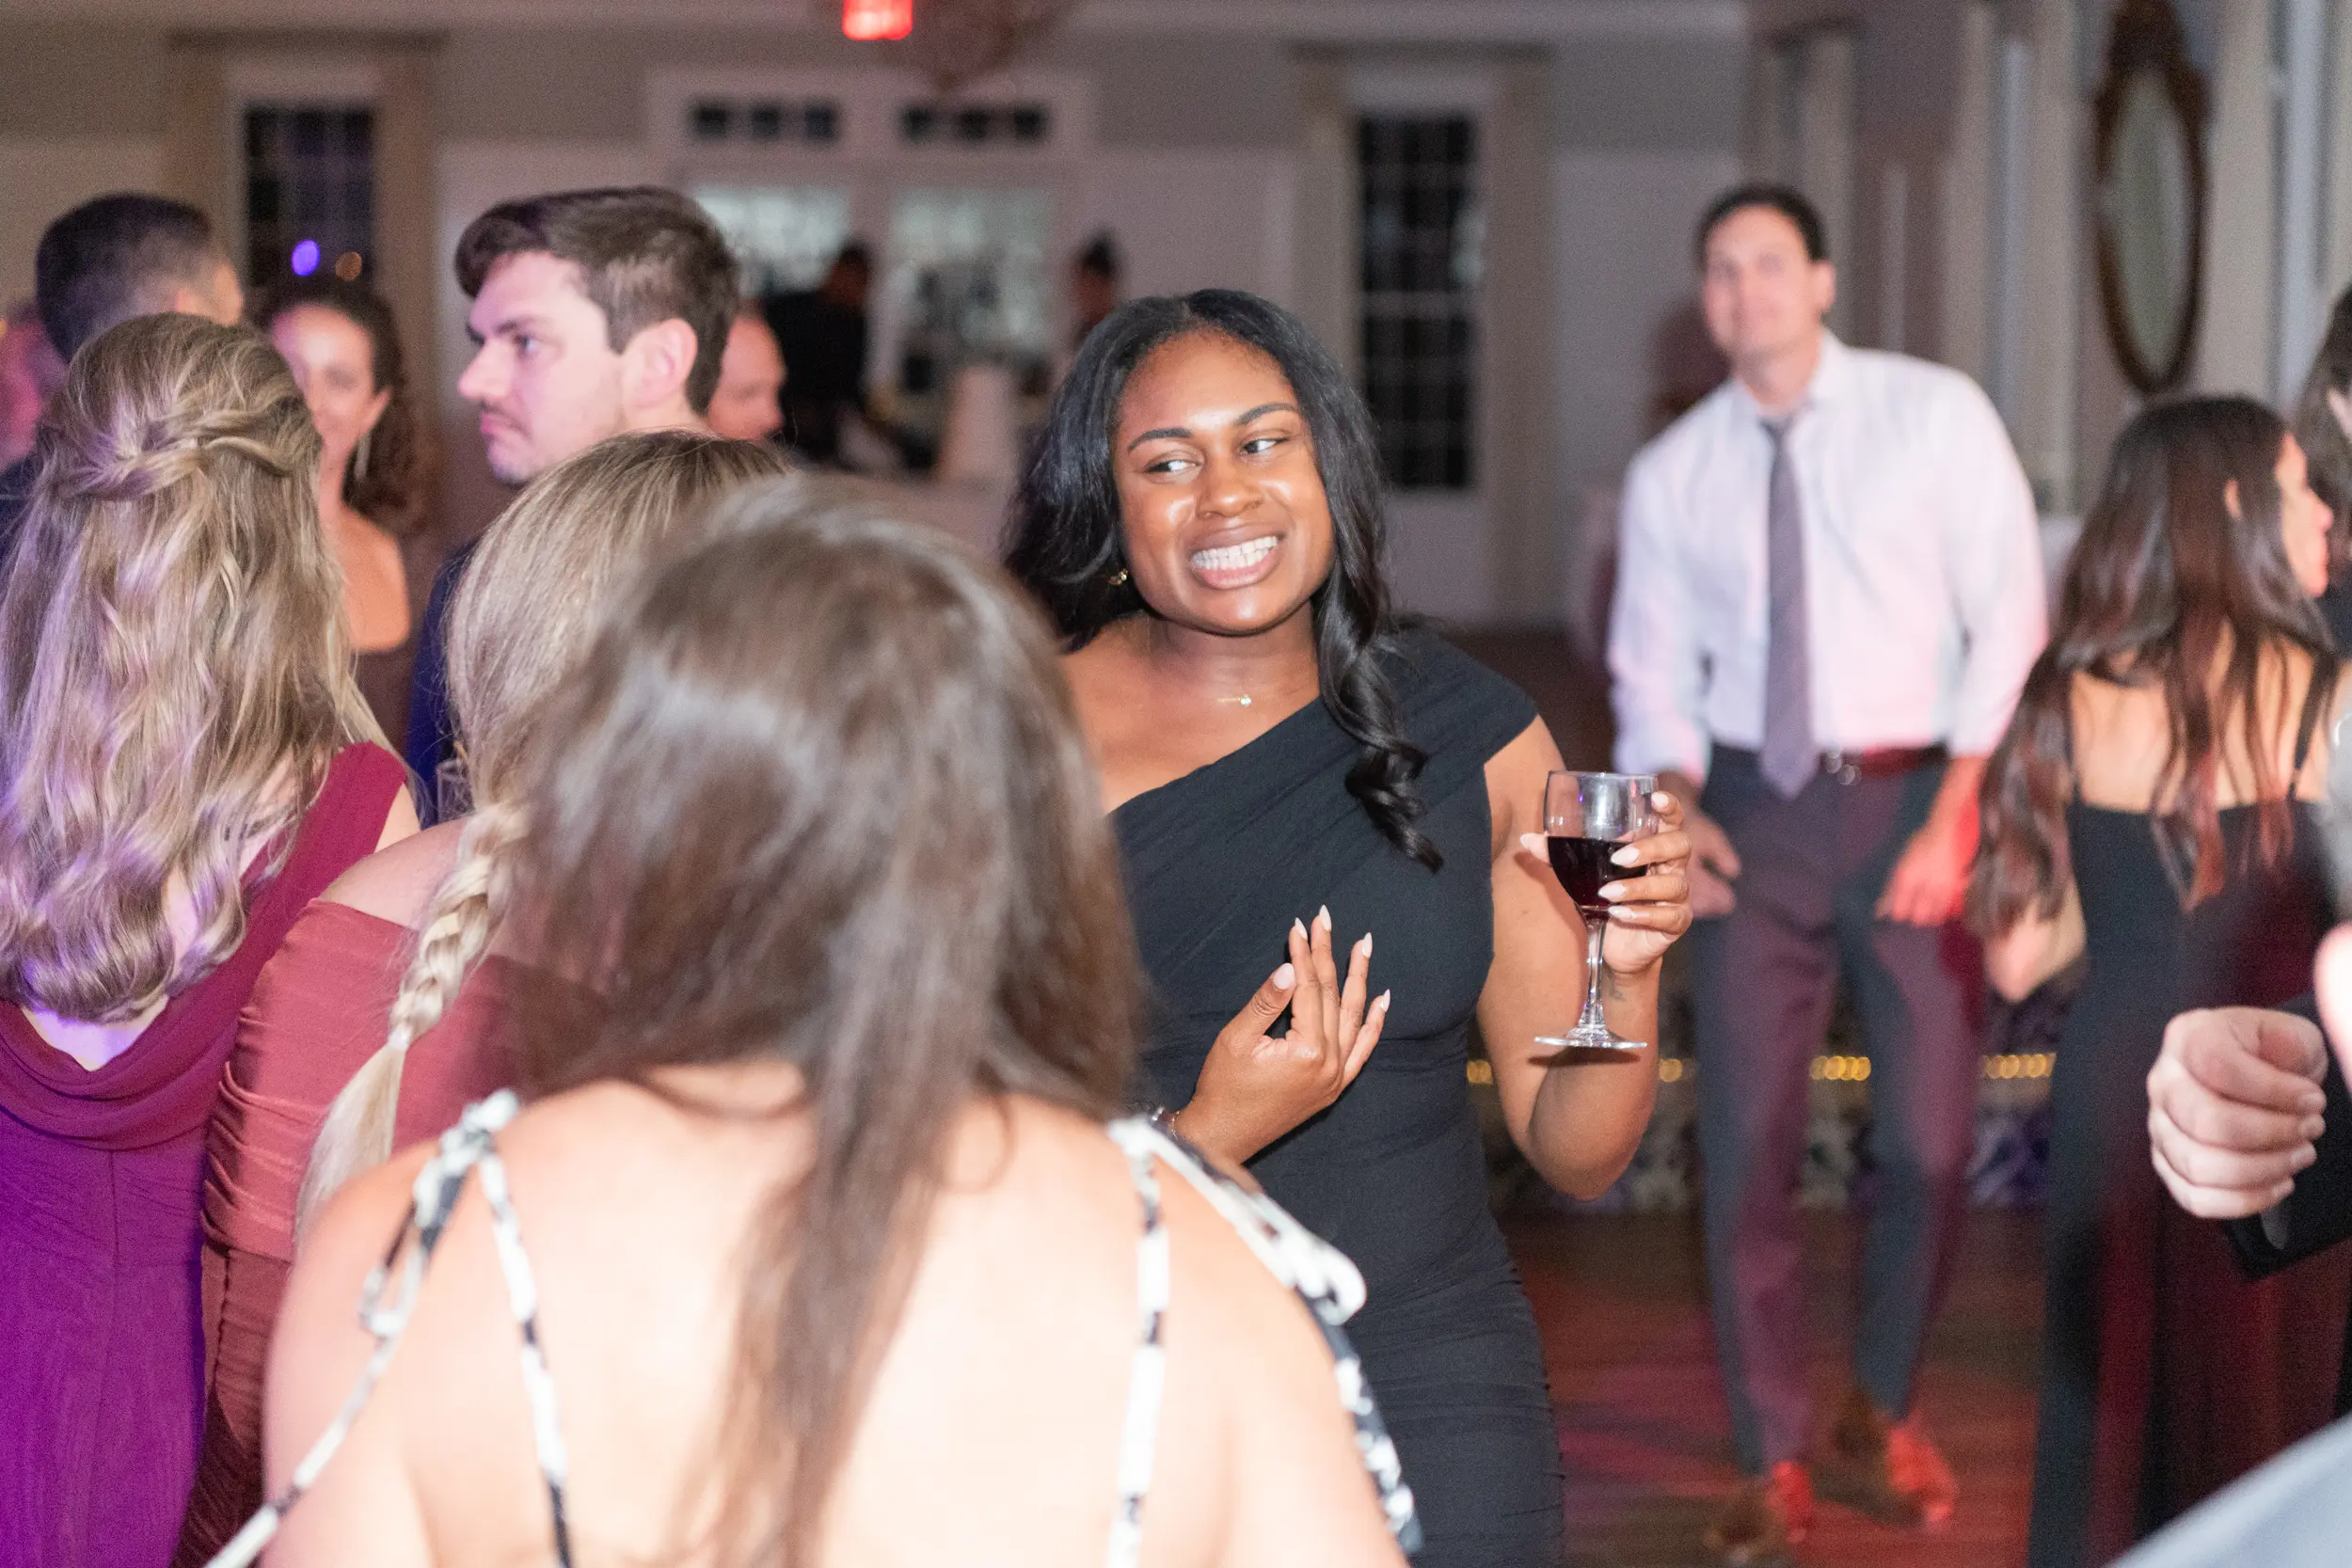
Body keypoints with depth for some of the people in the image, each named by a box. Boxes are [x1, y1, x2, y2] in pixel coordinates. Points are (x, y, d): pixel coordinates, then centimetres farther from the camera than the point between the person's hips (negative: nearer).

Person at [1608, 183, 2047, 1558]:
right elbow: (1655, 670, 10)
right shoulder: (1672, 474, 7)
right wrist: (1674, 802, -10)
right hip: (1756, 813, 2)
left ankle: (1885, 1414, 28)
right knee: (1746, 1145, 1)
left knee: (1930, 1139, 2)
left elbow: (2010, 622, -5)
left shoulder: (1936, 415, -2)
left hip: (1915, 798, -2)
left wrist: (1954, 817, -13)